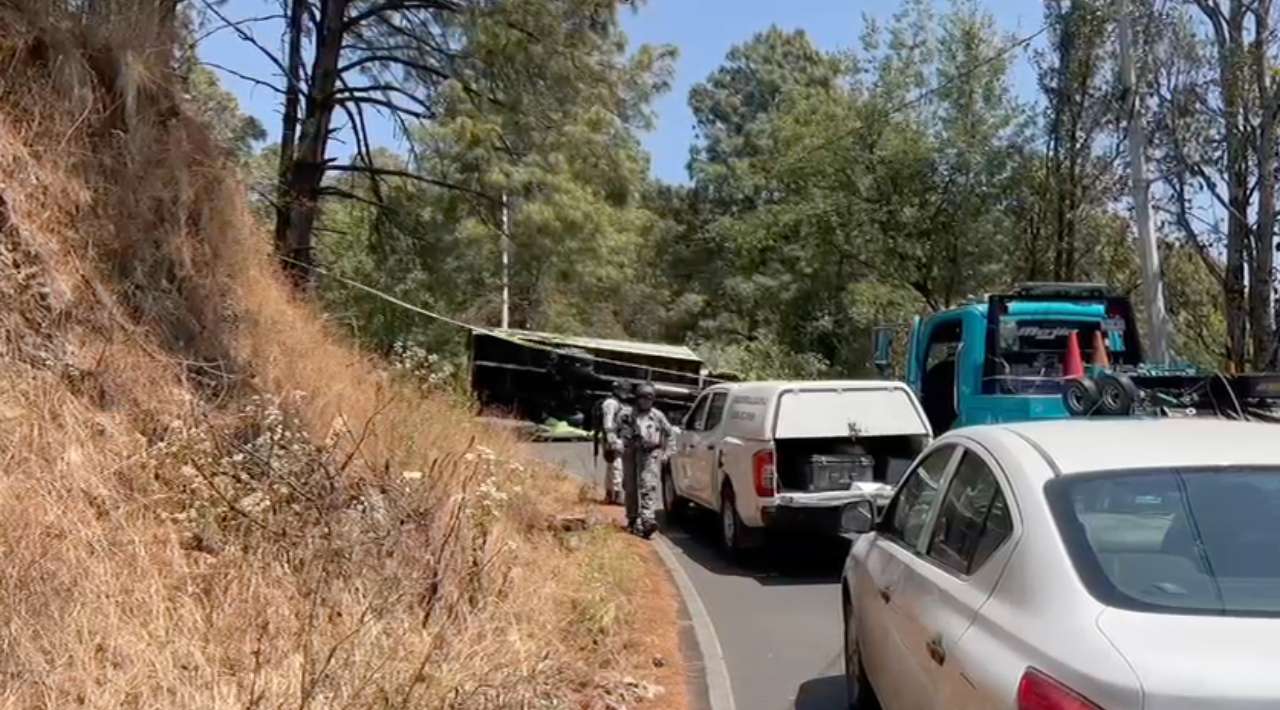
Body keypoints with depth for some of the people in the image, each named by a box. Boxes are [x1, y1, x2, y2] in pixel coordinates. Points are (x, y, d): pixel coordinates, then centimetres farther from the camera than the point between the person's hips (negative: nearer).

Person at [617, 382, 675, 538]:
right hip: (631, 454, 2)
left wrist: (667, 453, 9)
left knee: (649, 487, -15)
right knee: (631, 488, 10)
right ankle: (633, 519, 27)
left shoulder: (658, 416, 7)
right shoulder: (628, 416, 5)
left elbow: (670, 434, 15)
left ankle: (648, 520, -26)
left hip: (651, 455, -1)